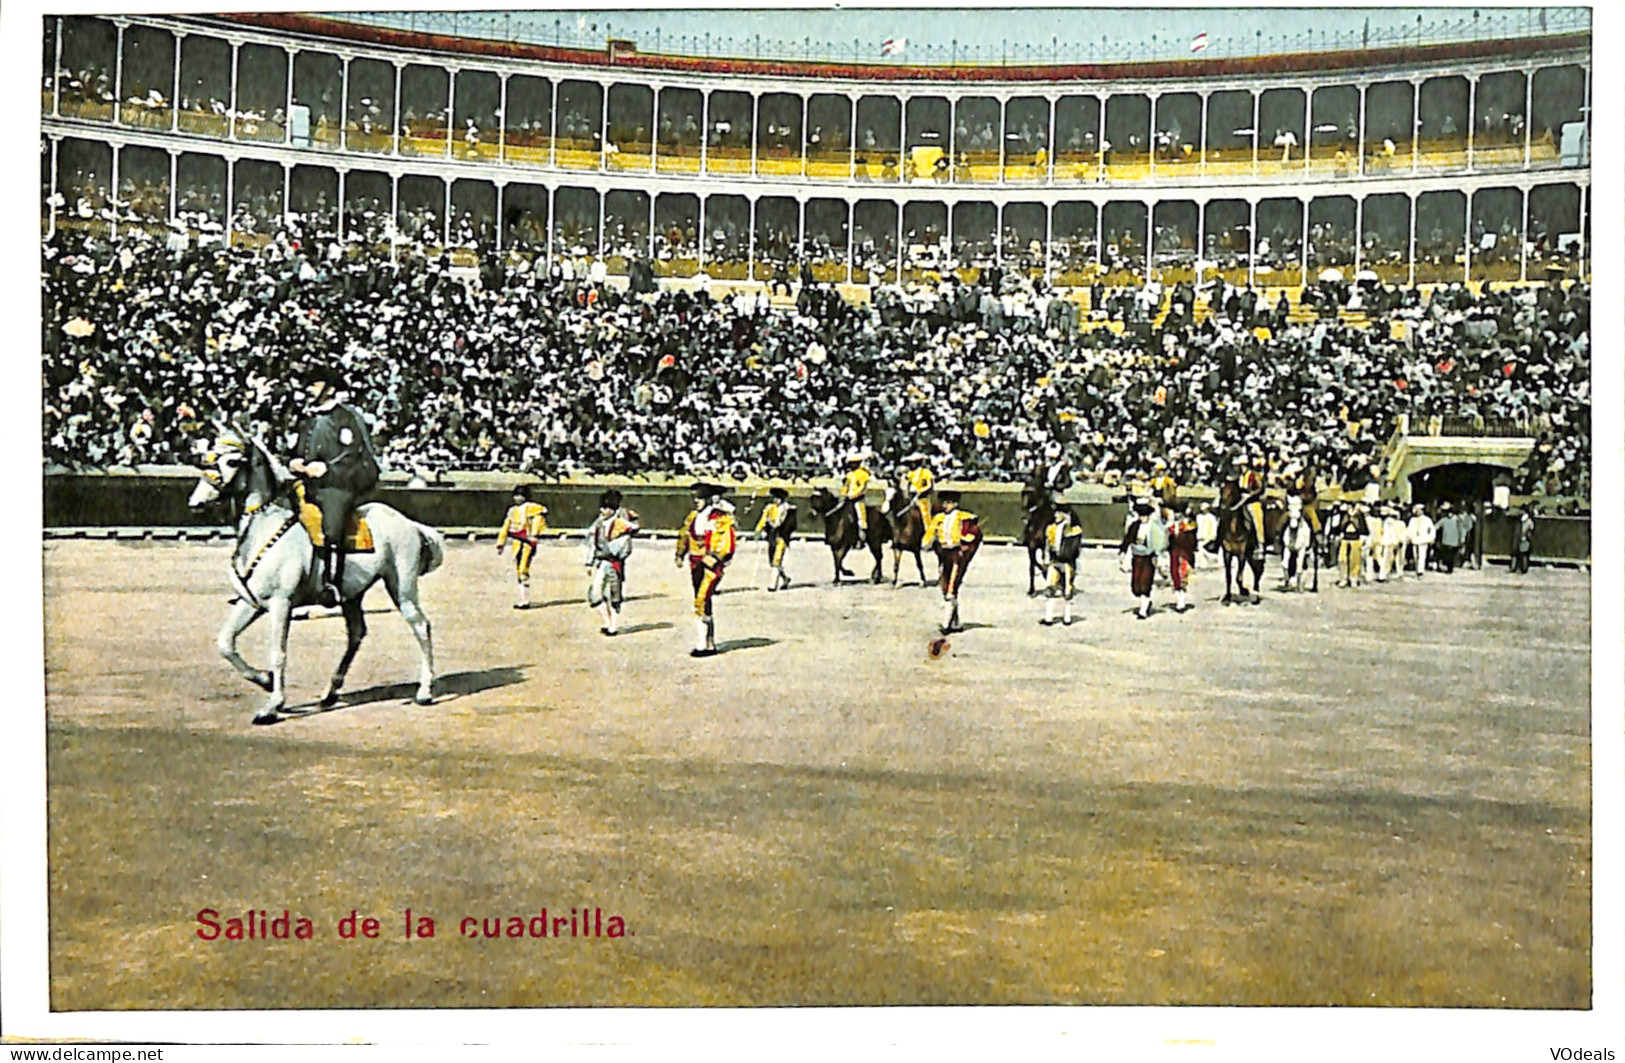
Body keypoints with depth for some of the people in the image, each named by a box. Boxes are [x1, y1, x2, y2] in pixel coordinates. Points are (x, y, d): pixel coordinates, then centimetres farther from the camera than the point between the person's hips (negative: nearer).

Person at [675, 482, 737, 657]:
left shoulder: (721, 519, -11)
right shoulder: (693, 516, 12)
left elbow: (725, 545, -16)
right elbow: (684, 534, 26)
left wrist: (710, 560, -20)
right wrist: (681, 554, 17)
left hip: (711, 566, -8)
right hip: (696, 565, 8)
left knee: (702, 602, -15)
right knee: (703, 603, 11)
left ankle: (703, 645, -12)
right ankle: (710, 644, 20)